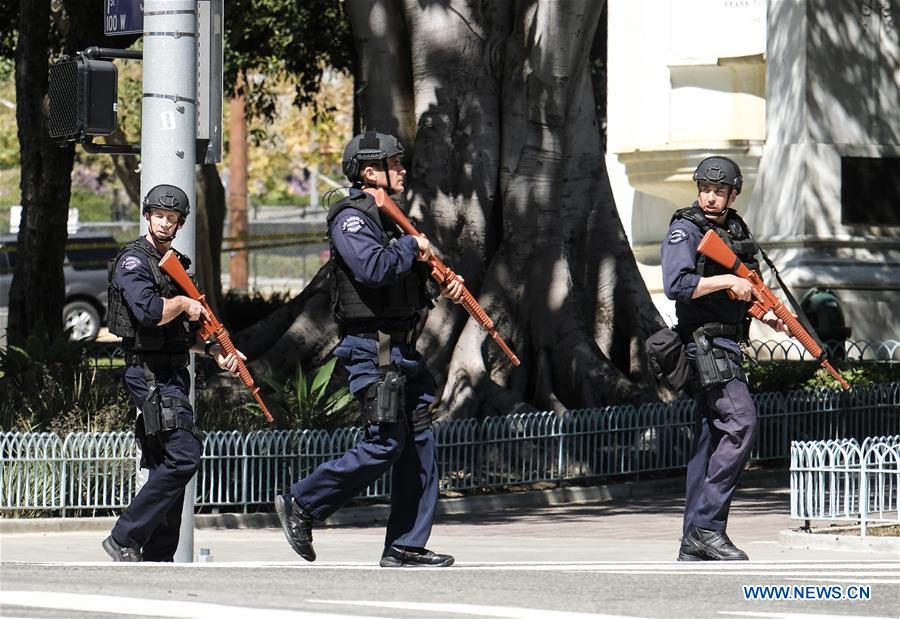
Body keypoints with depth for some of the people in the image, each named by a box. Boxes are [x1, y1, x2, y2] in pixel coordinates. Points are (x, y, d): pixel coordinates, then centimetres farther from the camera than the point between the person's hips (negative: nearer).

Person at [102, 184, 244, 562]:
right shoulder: (134, 261, -8)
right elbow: (149, 311, -25)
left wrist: (214, 351, 9)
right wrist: (183, 303, -7)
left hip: (173, 374, 10)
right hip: (150, 372, -10)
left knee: (168, 465, 7)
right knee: (184, 455, -18)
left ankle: (157, 557, 10)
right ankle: (125, 540, -15)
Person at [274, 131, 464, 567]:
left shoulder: (386, 217, 19)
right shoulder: (351, 218, -11)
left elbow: (410, 271, 28)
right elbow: (373, 268, -27)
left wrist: (447, 283, 8)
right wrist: (412, 246, -11)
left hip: (402, 348, 10)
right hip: (371, 348, -10)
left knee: (420, 442, 4)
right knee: (384, 444, -11)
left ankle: (405, 546, 6)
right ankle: (301, 506, 3)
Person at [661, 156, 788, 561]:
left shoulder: (737, 230, 16)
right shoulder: (684, 230, -8)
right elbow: (677, 285, -21)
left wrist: (766, 316, 12)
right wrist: (726, 281, -23)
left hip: (728, 344, 9)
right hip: (704, 341, -9)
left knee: (710, 436, 7)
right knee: (740, 422, -20)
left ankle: (694, 545, 8)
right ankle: (708, 525, -20)